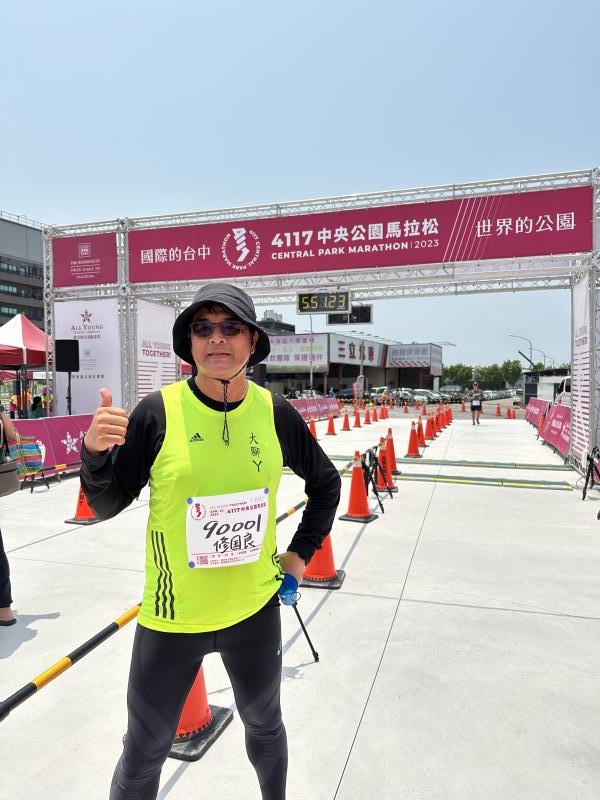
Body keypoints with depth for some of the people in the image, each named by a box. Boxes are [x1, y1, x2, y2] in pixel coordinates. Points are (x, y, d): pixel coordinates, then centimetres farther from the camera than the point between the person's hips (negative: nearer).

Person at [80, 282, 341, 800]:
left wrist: (302, 551, 5)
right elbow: (107, 505, -6)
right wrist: (95, 452, -24)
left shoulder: (274, 411, -8)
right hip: (171, 619, -2)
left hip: (255, 608, 3)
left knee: (265, 725, 26)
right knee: (145, 752, 15)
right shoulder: (158, 411, -14)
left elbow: (326, 482, 8)